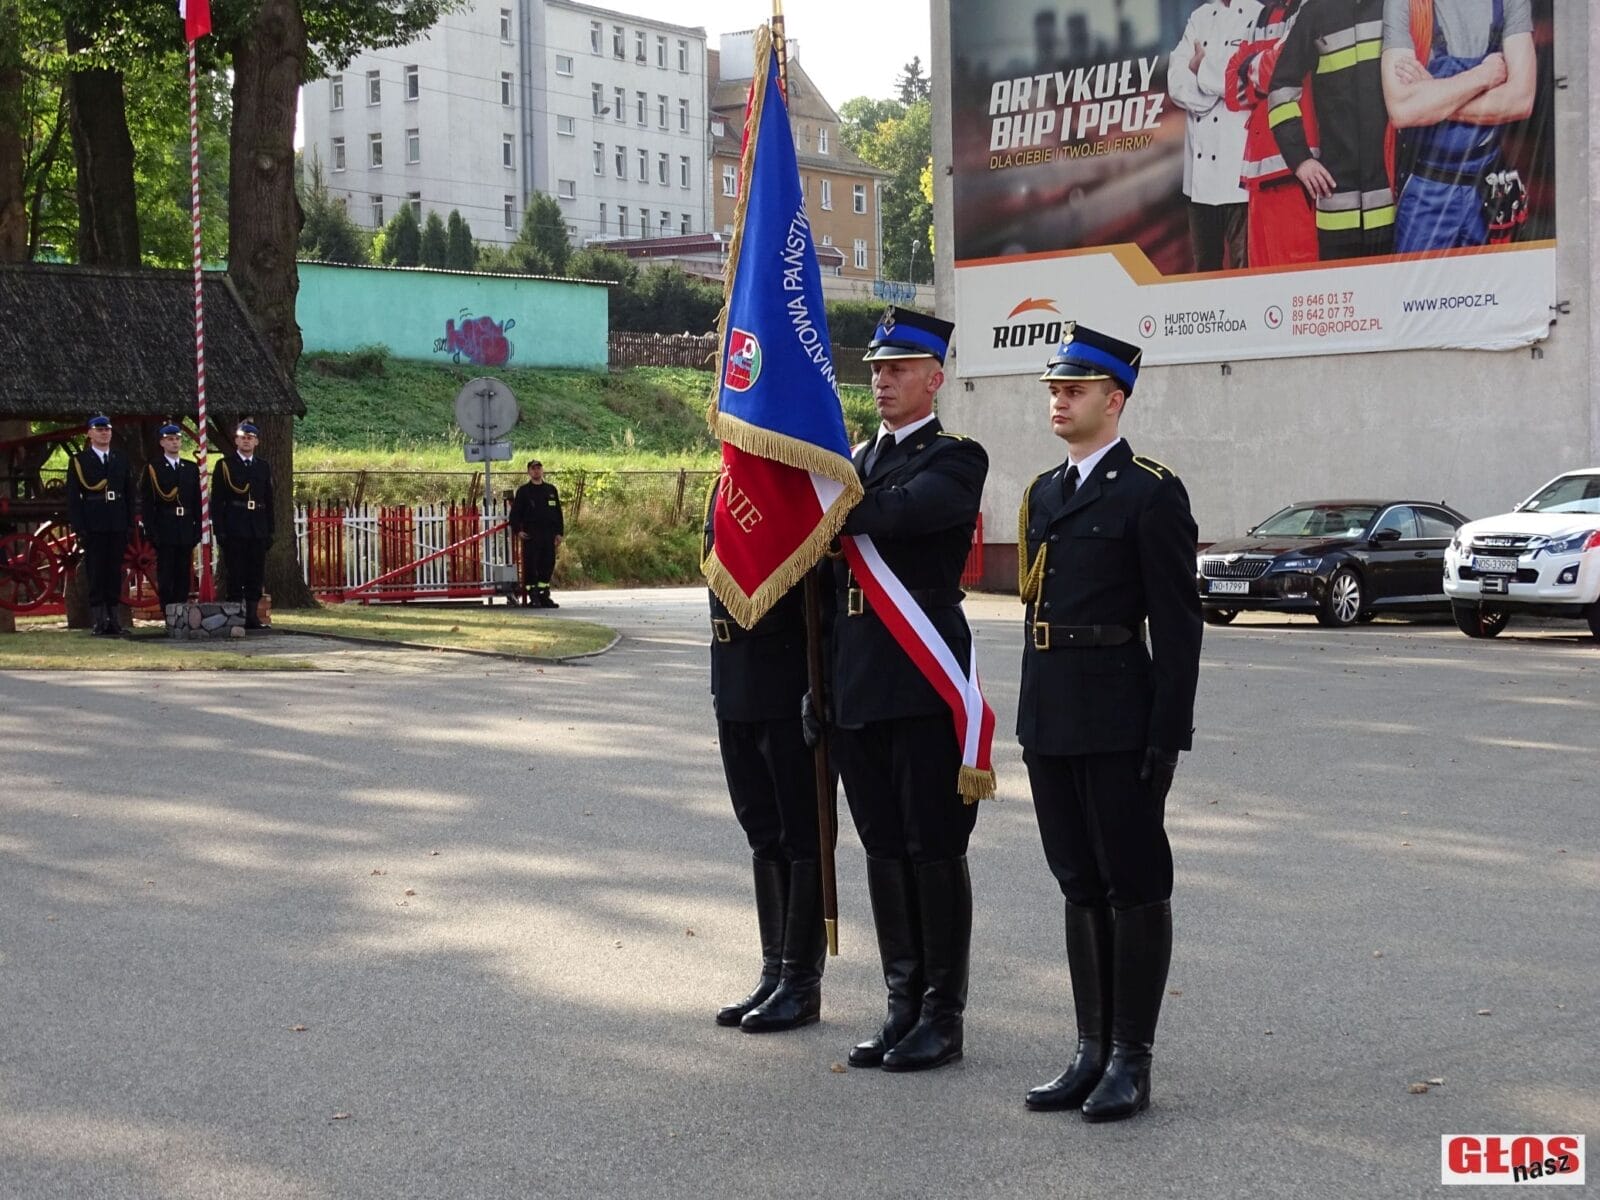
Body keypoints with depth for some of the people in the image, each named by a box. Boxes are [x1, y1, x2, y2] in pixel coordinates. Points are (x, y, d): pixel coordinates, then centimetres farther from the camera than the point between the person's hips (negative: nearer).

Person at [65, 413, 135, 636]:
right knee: (95, 574, -3)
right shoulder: (79, 461, 3)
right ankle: (97, 621, -3)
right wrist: (79, 527, -10)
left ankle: (113, 619, 9)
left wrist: (129, 524, 6)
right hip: (93, 527, -3)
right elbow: (72, 497, -1)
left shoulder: (121, 459, 14)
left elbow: (129, 493, 14)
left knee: (114, 573, 5)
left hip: (117, 526, 4)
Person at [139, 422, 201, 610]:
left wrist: (197, 530, 5)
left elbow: (197, 502, 14)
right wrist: (150, 532, -10)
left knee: (183, 577, 4)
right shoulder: (152, 468, 2)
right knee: (165, 579, -4)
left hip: (186, 533, 4)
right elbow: (146, 503, -2)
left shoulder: (191, 468, 14)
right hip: (164, 533, -4)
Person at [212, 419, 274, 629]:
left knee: (256, 576, 4)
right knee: (236, 575, -4)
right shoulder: (224, 465, 2)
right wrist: (220, 531, -9)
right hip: (234, 531, -4)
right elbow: (217, 500, -2)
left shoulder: (264, 466, 14)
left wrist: (270, 531, 10)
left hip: (258, 531, 4)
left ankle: (252, 616, 9)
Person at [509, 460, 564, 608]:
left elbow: (558, 512, 16)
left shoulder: (551, 490, 14)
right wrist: (517, 530, -11)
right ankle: (533, 596, 0)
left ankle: (543, 595, 13)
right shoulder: (523, 491, 3)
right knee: (531, 564, -6)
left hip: (548, 534, 4)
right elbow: (515, 513, 1)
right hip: (530, 535, -4)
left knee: (548, 565, 4)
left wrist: (559, 532, 10)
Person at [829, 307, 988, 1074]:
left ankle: (942, 1016, 6)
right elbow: (832, 555, 17)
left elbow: (898, 511, -24)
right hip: (857, 686, 7)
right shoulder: (854, 461, 19)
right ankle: (903, 1006, 19)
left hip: (924, 682, -7)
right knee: (884, 849, 10)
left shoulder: (955, 460, -4)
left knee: (934, 849, -1)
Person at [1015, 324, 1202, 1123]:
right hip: (1050, 719, 8)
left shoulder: (1151, 493, -8)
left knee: (1135, 886, 1)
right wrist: (1033, 718, 16)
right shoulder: (1044, 493, 15)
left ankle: (1131, 1061, 7)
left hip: (1119, 720, -7)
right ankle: (1093, 1052, 20)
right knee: (1080, 887, 12)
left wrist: (1167, 736, -15)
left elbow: (1177, 625, -11)